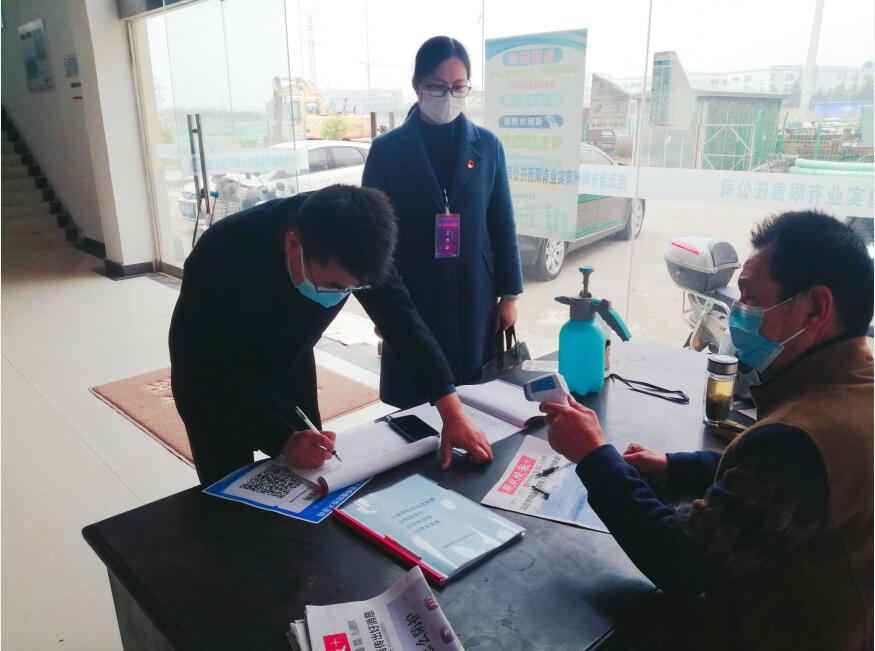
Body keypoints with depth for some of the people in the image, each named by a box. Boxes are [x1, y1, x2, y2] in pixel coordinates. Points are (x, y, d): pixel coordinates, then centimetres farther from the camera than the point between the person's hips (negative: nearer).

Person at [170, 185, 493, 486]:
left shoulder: (349, 240, -26)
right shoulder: (222, 257, -38)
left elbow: (401, 318, -20)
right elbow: (212, 377, -30)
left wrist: (452, 412, -25)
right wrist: (284, 440, -38)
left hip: (288, 367, 4)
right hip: (211, 383, -3)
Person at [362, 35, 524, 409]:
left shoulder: (487, 146, 3)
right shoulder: (387, 150, -3)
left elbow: (503, 226, 5)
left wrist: (509, 295, 4)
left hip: (475, 298, 2)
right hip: (412, 301, -1)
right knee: (417, 403, 6)